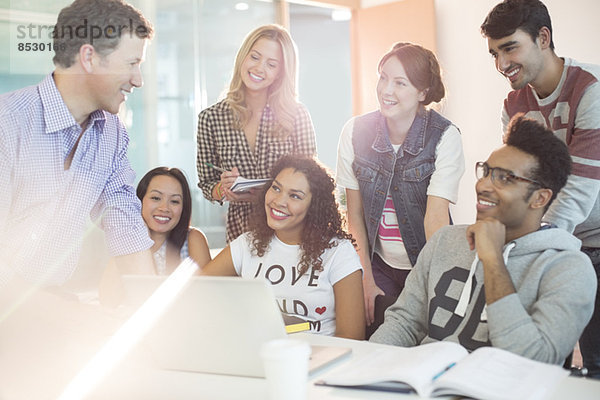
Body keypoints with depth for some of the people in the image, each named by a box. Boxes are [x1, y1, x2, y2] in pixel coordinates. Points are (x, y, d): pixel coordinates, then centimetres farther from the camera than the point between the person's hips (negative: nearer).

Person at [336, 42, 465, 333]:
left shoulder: (445, 137, -13)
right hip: (378, 264, 2)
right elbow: (355, 212, -1)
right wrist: (367, 280, -4)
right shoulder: (355, 131, -4)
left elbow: (436, 217, -21)